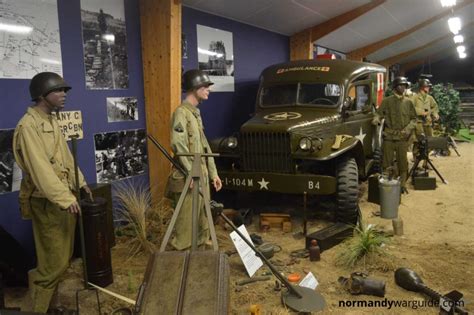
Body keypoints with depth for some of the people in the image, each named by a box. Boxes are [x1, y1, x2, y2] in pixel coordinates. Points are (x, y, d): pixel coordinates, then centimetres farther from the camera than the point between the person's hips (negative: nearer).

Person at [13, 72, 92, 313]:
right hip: (47, 201, -9)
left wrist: (80, 182, 20)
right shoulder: (28, 126, -18)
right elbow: (40, 168, -26)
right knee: (55, 260, -2)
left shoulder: (52, 120, 10)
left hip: (64, 195, 9)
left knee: (64, 255, 17)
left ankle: (49, 294, 34)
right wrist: (65, 198, -30)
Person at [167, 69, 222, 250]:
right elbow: (178, 146, -22)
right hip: (188, 179, -9)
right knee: (187, 221, -3)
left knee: (203, 220, 15)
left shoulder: (196, 113, 16)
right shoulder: (181, 113, -12)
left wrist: (213, 173, 15)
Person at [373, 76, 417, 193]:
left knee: (402, 162, 5)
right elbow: (379, 113, 7)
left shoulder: (408, 102, 7)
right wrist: (376, 119, -16)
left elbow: (414, 118, 10)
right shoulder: (387, 101, 3)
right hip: (389, 136, -1)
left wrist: (408, 129, -7)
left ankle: (402, 184, 17)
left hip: (403, 138, 1)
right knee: (387, 162, 3)